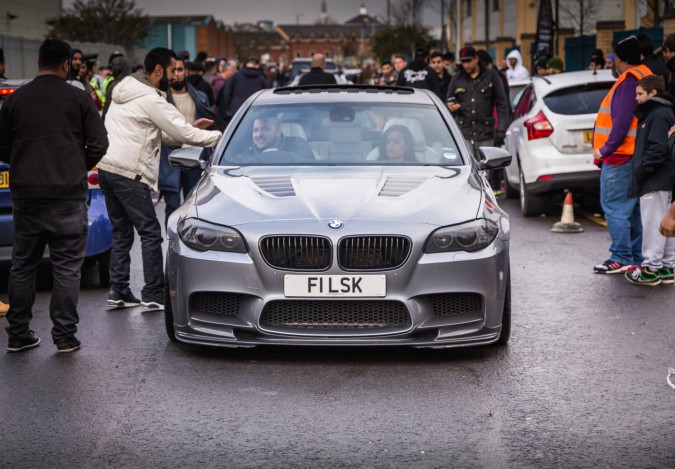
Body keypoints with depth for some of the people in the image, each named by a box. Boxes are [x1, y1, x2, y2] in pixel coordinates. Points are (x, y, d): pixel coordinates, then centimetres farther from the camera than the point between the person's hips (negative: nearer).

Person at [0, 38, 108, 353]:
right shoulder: (79, 99, -3)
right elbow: (98, 144, -3)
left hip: (26, 194, 3)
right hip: (68, 194, -2)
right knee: (67, 268, 2)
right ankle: (65, 336, 2)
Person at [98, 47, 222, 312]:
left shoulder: (125, 93, 18)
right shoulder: (151, 100, -12)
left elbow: (162, 134, 23)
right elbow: (183, 133, -11)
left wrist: (189, 129, 16)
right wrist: (219, 136, 0)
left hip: (106, 169, 9)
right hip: (129, 173, -9)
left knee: (121, 233, 14)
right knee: (150, 233, -3)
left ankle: (118, 292, 13)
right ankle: (153, 295, -2)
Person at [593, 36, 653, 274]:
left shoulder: (628, 82, -15)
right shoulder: (645, 76, 16)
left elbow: (622, 121, -22)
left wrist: (605, 149, -17)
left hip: (620, 157, -10)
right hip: (635, 155, 10)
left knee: (614, 207, -6)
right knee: (633, 209, 13)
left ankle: (621, 259, -6)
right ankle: (637, 258, 17)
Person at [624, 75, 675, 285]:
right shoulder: (651, 113, 18)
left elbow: (658, 149, -22)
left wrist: (641, 170, -18)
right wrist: (639, 169, 16)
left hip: (656, 181, -11)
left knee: (653, 223, -6)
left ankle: (651, 268, -3)